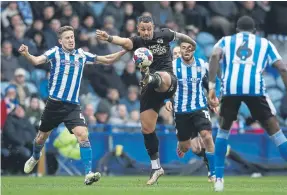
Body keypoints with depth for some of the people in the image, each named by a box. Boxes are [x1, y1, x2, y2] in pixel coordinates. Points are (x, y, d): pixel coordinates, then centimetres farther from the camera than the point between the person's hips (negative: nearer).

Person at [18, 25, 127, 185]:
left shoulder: (81, 55, 5)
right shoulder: (55, 52, -5)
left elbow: (107, 60, 12)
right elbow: (37, 61, -22)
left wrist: (124, 51, -1)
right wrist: (26, 54, -43)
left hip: (73, 105, 1)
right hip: (55, 104, -1)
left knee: (83, 135, -19)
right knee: (42, 136, 15)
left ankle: (89, 174, -20)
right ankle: (35, 157, 48)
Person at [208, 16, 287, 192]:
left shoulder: (226, 41, 26)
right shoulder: (265, 43, 27)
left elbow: (215, 56, 4)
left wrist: (211, 86, 1)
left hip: (231, 87, 1)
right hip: (255, 87, -1)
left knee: (223, 130, 24)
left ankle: (218, 179, 18)